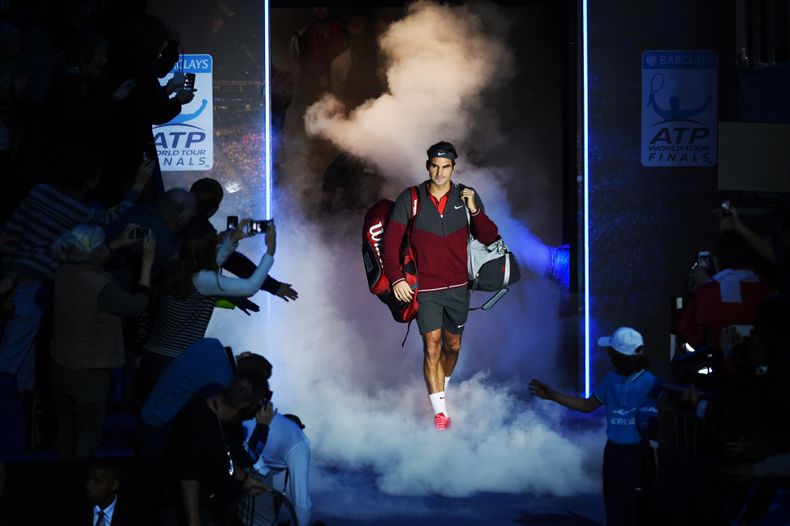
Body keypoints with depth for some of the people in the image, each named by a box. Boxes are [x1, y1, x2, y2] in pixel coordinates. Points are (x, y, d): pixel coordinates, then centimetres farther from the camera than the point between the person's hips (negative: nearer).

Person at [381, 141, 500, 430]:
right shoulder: (410, 199, -7)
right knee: (432, 347, -9)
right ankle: (440, 411, -4)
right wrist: (396, 278, -14)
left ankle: (441, 388, 40)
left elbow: (490, 238, -1)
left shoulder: (466, 197, -1)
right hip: (424, 289, -3)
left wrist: (474, 210, -16)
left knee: (452, 346, 14)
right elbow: (390, 242, -4)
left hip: (457, 287, 3)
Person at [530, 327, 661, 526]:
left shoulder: (649, 383, -15)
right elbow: (587, 405, 14)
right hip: (613, 453, 5)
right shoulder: (611, 379, 3)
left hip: (637, 455, -5)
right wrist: (551, 395, 11)